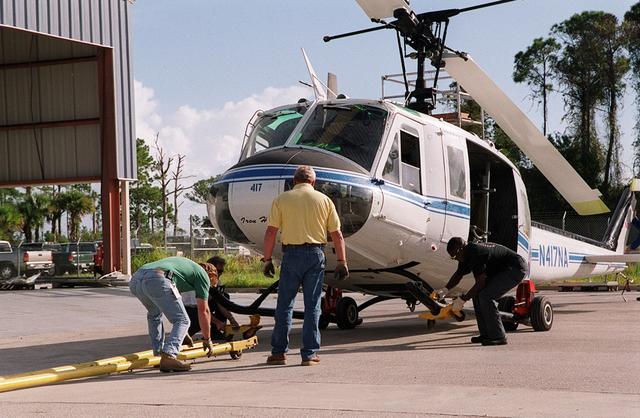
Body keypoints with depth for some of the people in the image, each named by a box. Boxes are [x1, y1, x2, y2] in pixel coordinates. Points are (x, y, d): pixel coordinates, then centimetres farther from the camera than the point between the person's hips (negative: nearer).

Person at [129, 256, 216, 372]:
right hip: (157, 280, -8)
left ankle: (158, 354, 27)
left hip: (135, 279, 8)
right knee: (182, 321, 3)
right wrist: (207, 339, 28)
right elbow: (203, 310, 17)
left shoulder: (185, 264, 42)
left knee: (154, 315, 33)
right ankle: (168, 357, -15)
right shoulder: (202, 274, 21)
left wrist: (183, 334, 55)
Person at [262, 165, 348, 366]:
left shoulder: (281, 200, 4)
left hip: (291, 253, -1)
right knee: (312, 306, 5)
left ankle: (279, 352, 9)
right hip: (315, 254, 1)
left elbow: (271, 232, -2)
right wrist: (342, 262, 9)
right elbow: (337, 234, 5)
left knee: (284, 304, 7)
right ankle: (310, 354, 4)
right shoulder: (324, 200, 7)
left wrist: (267, 259, 4)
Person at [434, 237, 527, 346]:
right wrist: (445, 289, 3)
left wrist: (463, 299, -20)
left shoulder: (476, 254, -27)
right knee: (477, 294, 6)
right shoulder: (467, 254, 3)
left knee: (485, 296, -20)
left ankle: (498, 336, -15)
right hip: (502, 269, 10)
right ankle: (486, 334, 10)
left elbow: (480, 283, -26)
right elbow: (459, 274, 18)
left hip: (516, 269, -10)